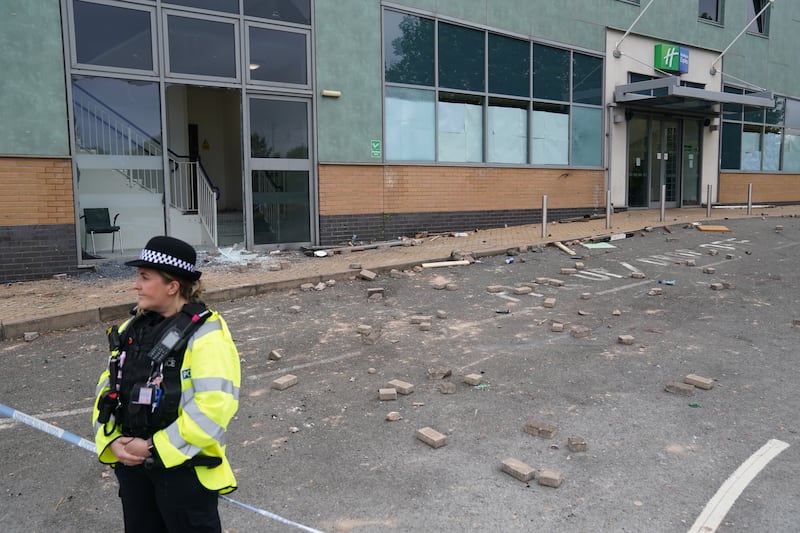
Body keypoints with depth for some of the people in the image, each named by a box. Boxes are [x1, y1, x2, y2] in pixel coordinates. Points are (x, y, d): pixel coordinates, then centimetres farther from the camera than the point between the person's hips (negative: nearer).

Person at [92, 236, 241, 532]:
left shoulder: (205, 333, -19)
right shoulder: (133, 327, 6)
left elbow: (214, 407, -25)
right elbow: (109, 386, 9)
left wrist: (155, 447, -20)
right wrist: (112, 440, -6)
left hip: (183, 466, -7)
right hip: (131, 462, 7)